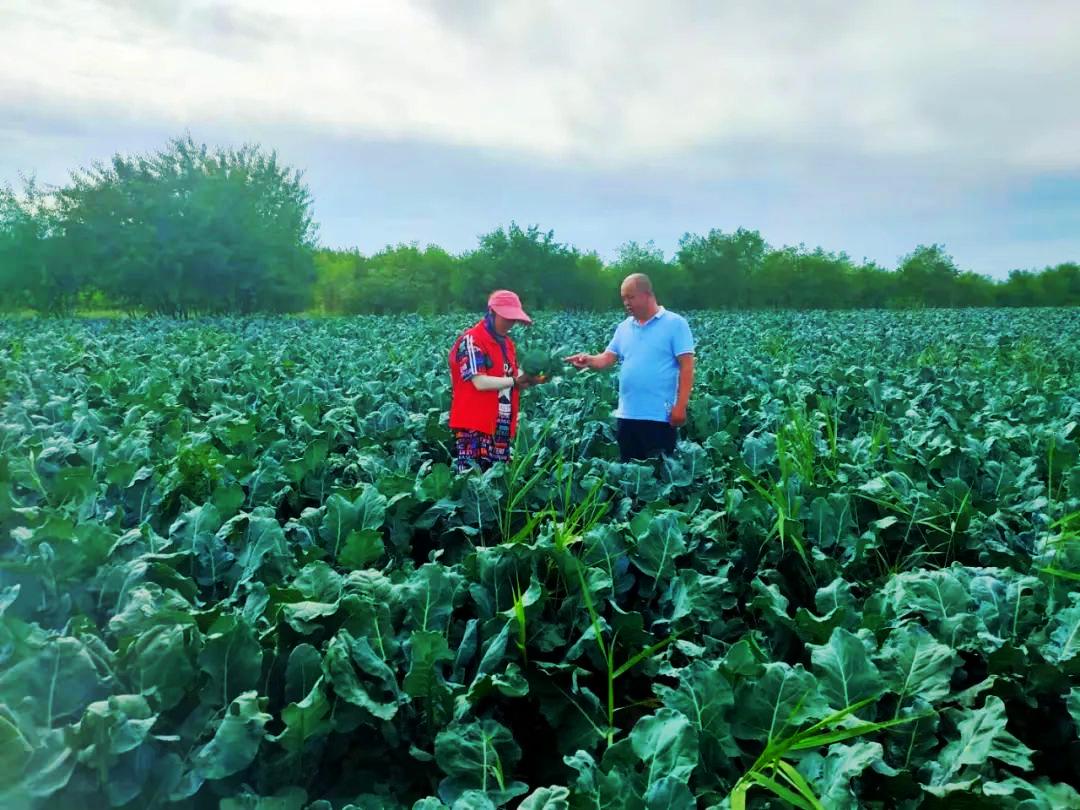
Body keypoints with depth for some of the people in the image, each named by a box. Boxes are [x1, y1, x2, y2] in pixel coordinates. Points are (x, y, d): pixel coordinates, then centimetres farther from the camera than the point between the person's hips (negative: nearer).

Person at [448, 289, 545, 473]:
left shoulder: (507, 342, 16)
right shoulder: (471, 340, -10)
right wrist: (515, 380, -14)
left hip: (502, 428, 8)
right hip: (474, 428, -8)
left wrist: (531, 378, -1)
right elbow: (480, 382, -18)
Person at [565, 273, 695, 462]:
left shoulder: (675, 323, -4)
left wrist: (680, 406, -15)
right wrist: (588, 360, -15)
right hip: (627, 415, 6)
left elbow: (686, 366, -8)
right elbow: (608, 358, 8)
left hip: (660, 416, -6)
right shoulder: (624, 327, 13)